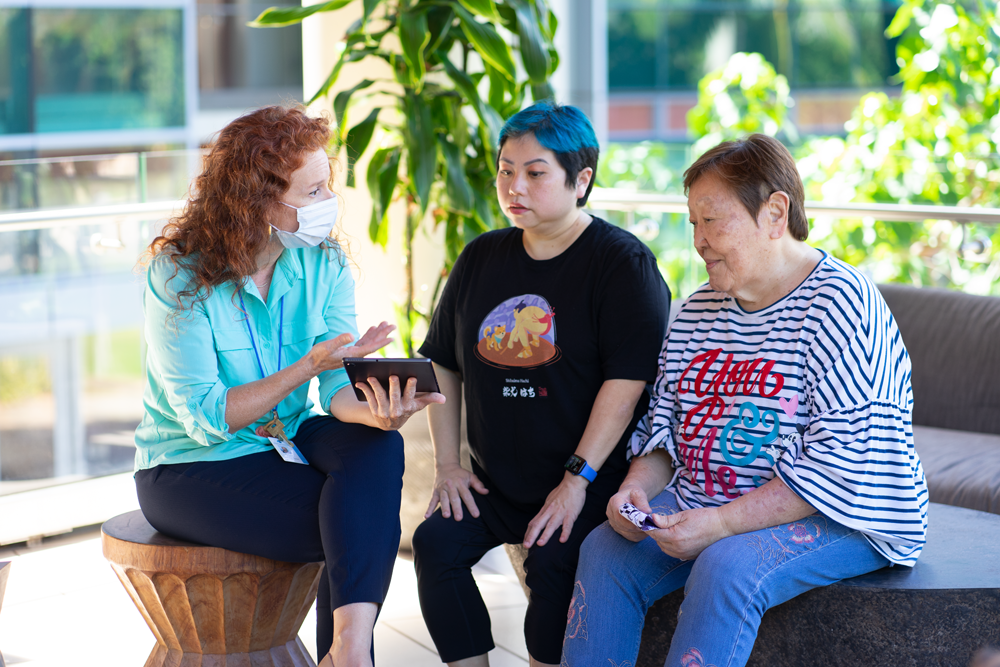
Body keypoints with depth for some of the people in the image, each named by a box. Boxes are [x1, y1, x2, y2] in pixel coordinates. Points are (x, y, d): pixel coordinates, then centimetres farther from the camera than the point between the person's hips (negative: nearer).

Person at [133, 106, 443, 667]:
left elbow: (339, 389, -10)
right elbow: (205, 418, -21)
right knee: (358, 529, -27)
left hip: (289, 441, 5)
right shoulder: (179, 276, -17)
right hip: (191, 468, -5)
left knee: (378, 449, -30)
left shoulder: (325, 264, -2)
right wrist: (307, 367, -32)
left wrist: (374, 411, -35)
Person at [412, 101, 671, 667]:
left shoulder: (623, 263, -7)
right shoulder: (481, 259, 12)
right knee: (435, 543, -16)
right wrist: (447, 463, 8)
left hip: (591, 481, -5)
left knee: (554, 563, -28)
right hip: (496, 483, 6)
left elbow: (627, 382, -14)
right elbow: (442, 364, 18)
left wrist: (578, 480, -18)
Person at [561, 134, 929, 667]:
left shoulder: (839, 302, -14)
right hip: (707, 504, 7)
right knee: (604, 550, -15)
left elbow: (838, 466, -21)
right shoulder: (698, 311, 11)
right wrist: (637, 486, -6)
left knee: (727, 568, -33)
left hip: (839, 518, -7)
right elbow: (663, 424, 17)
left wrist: (720, 524, -26)